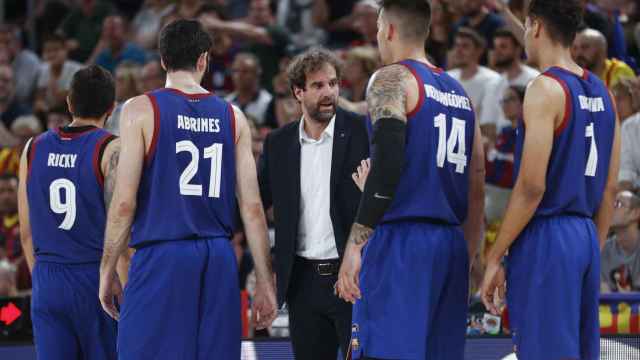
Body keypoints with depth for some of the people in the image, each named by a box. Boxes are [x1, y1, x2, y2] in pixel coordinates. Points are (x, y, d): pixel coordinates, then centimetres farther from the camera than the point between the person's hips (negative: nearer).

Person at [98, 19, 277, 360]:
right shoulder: (233, 117, 10)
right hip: (219, 261, 4)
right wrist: (265, 283, 11)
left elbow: (124, 203, -7)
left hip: (160, 258, -4)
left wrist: (107, 272, 2)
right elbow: (252, 208, 7)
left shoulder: (141, 110, -1)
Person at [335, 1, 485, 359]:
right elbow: (477, 188, 20)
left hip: (400, 242, -7)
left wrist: (355, 245, -19)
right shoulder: (460, 93, 19)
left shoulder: (392, 79, -3)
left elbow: (387, 163, -17)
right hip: (451, 246, 7)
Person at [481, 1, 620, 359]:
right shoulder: (602, 93, 12)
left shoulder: (546, 89, -12)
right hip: (586, 236, 8)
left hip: (546, 238, -8)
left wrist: (495, 257, -12)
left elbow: (531, 187, -17)